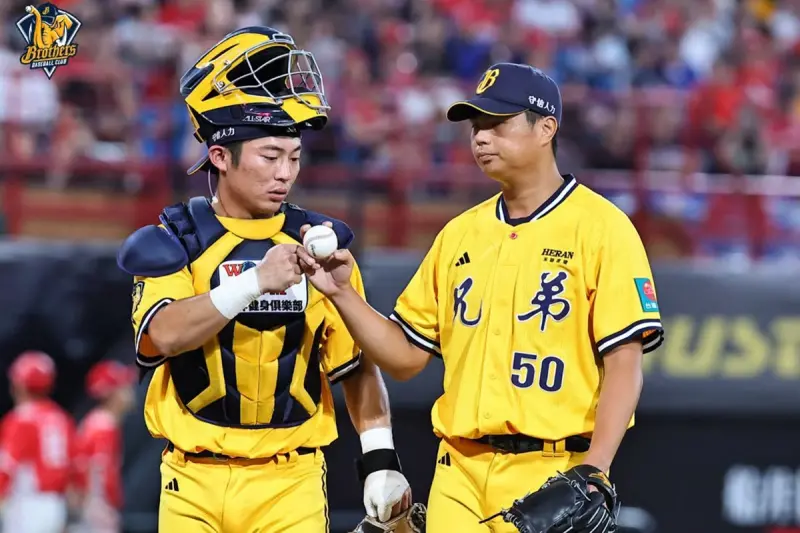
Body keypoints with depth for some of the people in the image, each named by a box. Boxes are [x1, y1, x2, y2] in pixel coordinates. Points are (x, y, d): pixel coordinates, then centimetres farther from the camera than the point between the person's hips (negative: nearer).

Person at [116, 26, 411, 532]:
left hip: (291, 484, 1)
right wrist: (255, 282, -26)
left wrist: (381, 459, 3)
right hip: (194, 483, -1)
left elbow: (356, 364, 13)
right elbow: (162, 336, -17)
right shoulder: (172, 243, 2)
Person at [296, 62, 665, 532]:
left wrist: (592, 475, -19)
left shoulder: (599, 227, -3)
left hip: (552, 475, -5)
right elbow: (406, 356, 16)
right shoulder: (460, 233, 15)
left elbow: (623, 364, -9)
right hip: (460, 476, 5)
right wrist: (342, 293, 2)